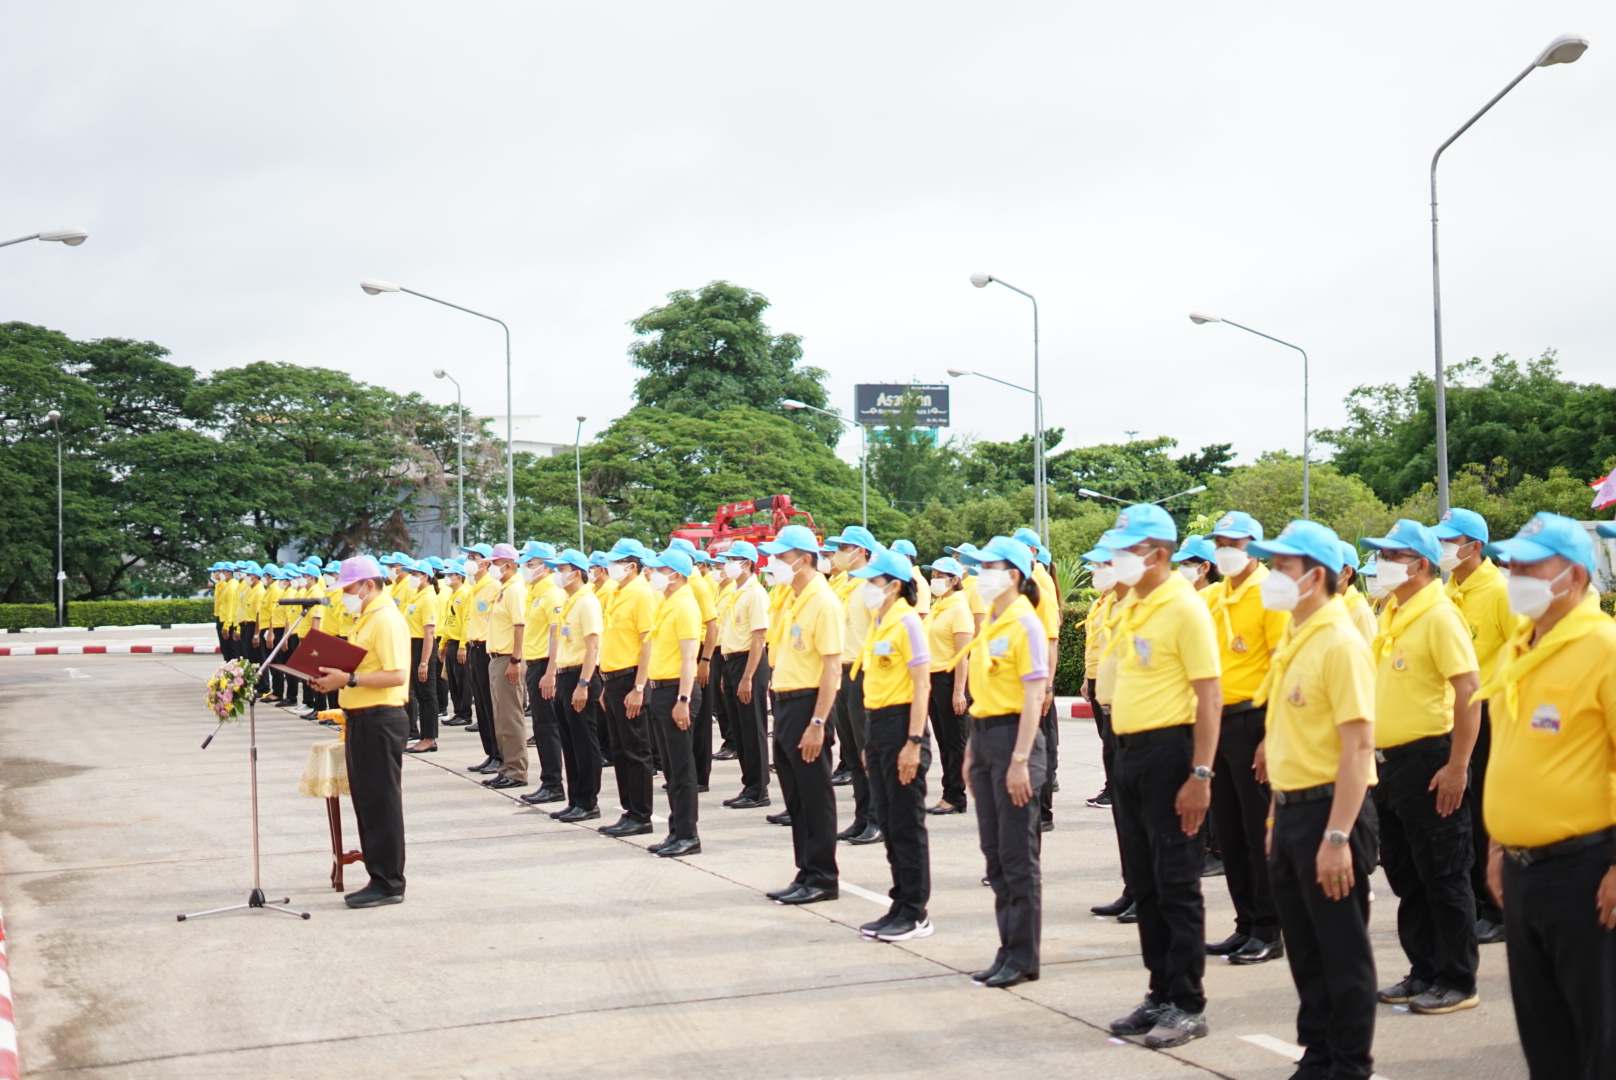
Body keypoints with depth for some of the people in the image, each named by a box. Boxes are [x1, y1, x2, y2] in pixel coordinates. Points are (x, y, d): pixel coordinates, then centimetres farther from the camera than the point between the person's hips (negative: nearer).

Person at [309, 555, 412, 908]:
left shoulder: (386, 620, -15)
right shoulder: (365, 619, 17)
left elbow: (396, 675, -24)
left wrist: (348, 679, -24)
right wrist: (335, 678, 6)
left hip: (381, 719, -11)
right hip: (362, 719, 11)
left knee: (381, 802, -5)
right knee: (366, 802, 13)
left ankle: (389, 883, 1)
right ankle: (379, 878, 19)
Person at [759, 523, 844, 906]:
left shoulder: (823, 602, -15)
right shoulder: (792, 600, 13)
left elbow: (832, 666, -19)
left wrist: (817, 722, -22)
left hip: (807, 702, -9)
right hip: (785, 702, 9)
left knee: (815, 796, -2)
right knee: (795, 796, 13)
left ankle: (822, 879, 6)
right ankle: (807, 873, 21)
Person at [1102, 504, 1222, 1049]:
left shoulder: (1184, 609, -13)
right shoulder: (1132, 608, 12)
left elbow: (1210, 698, -16)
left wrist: (1200, 774, -21)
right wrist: (1126, 753, 14)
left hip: (1170, 752, -8)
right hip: (1130, 751, 9)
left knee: (1176, 885, -1)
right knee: (1143, 882, 13)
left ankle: (1187, 1006, 7)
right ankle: (1161, 994, 23)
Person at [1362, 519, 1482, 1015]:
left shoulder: (1439, 616, -14)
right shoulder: (1392, 615, 12)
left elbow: (1469, 691, -20)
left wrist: (1457, 766, -22)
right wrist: (1378, 755, 16)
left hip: (1428, 759, -9)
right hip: (1391, 760, 9)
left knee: (1443, 877, 0)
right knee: (1404, 875, 15)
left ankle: (1458, 982, 9)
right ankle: (1425, 970, 26)